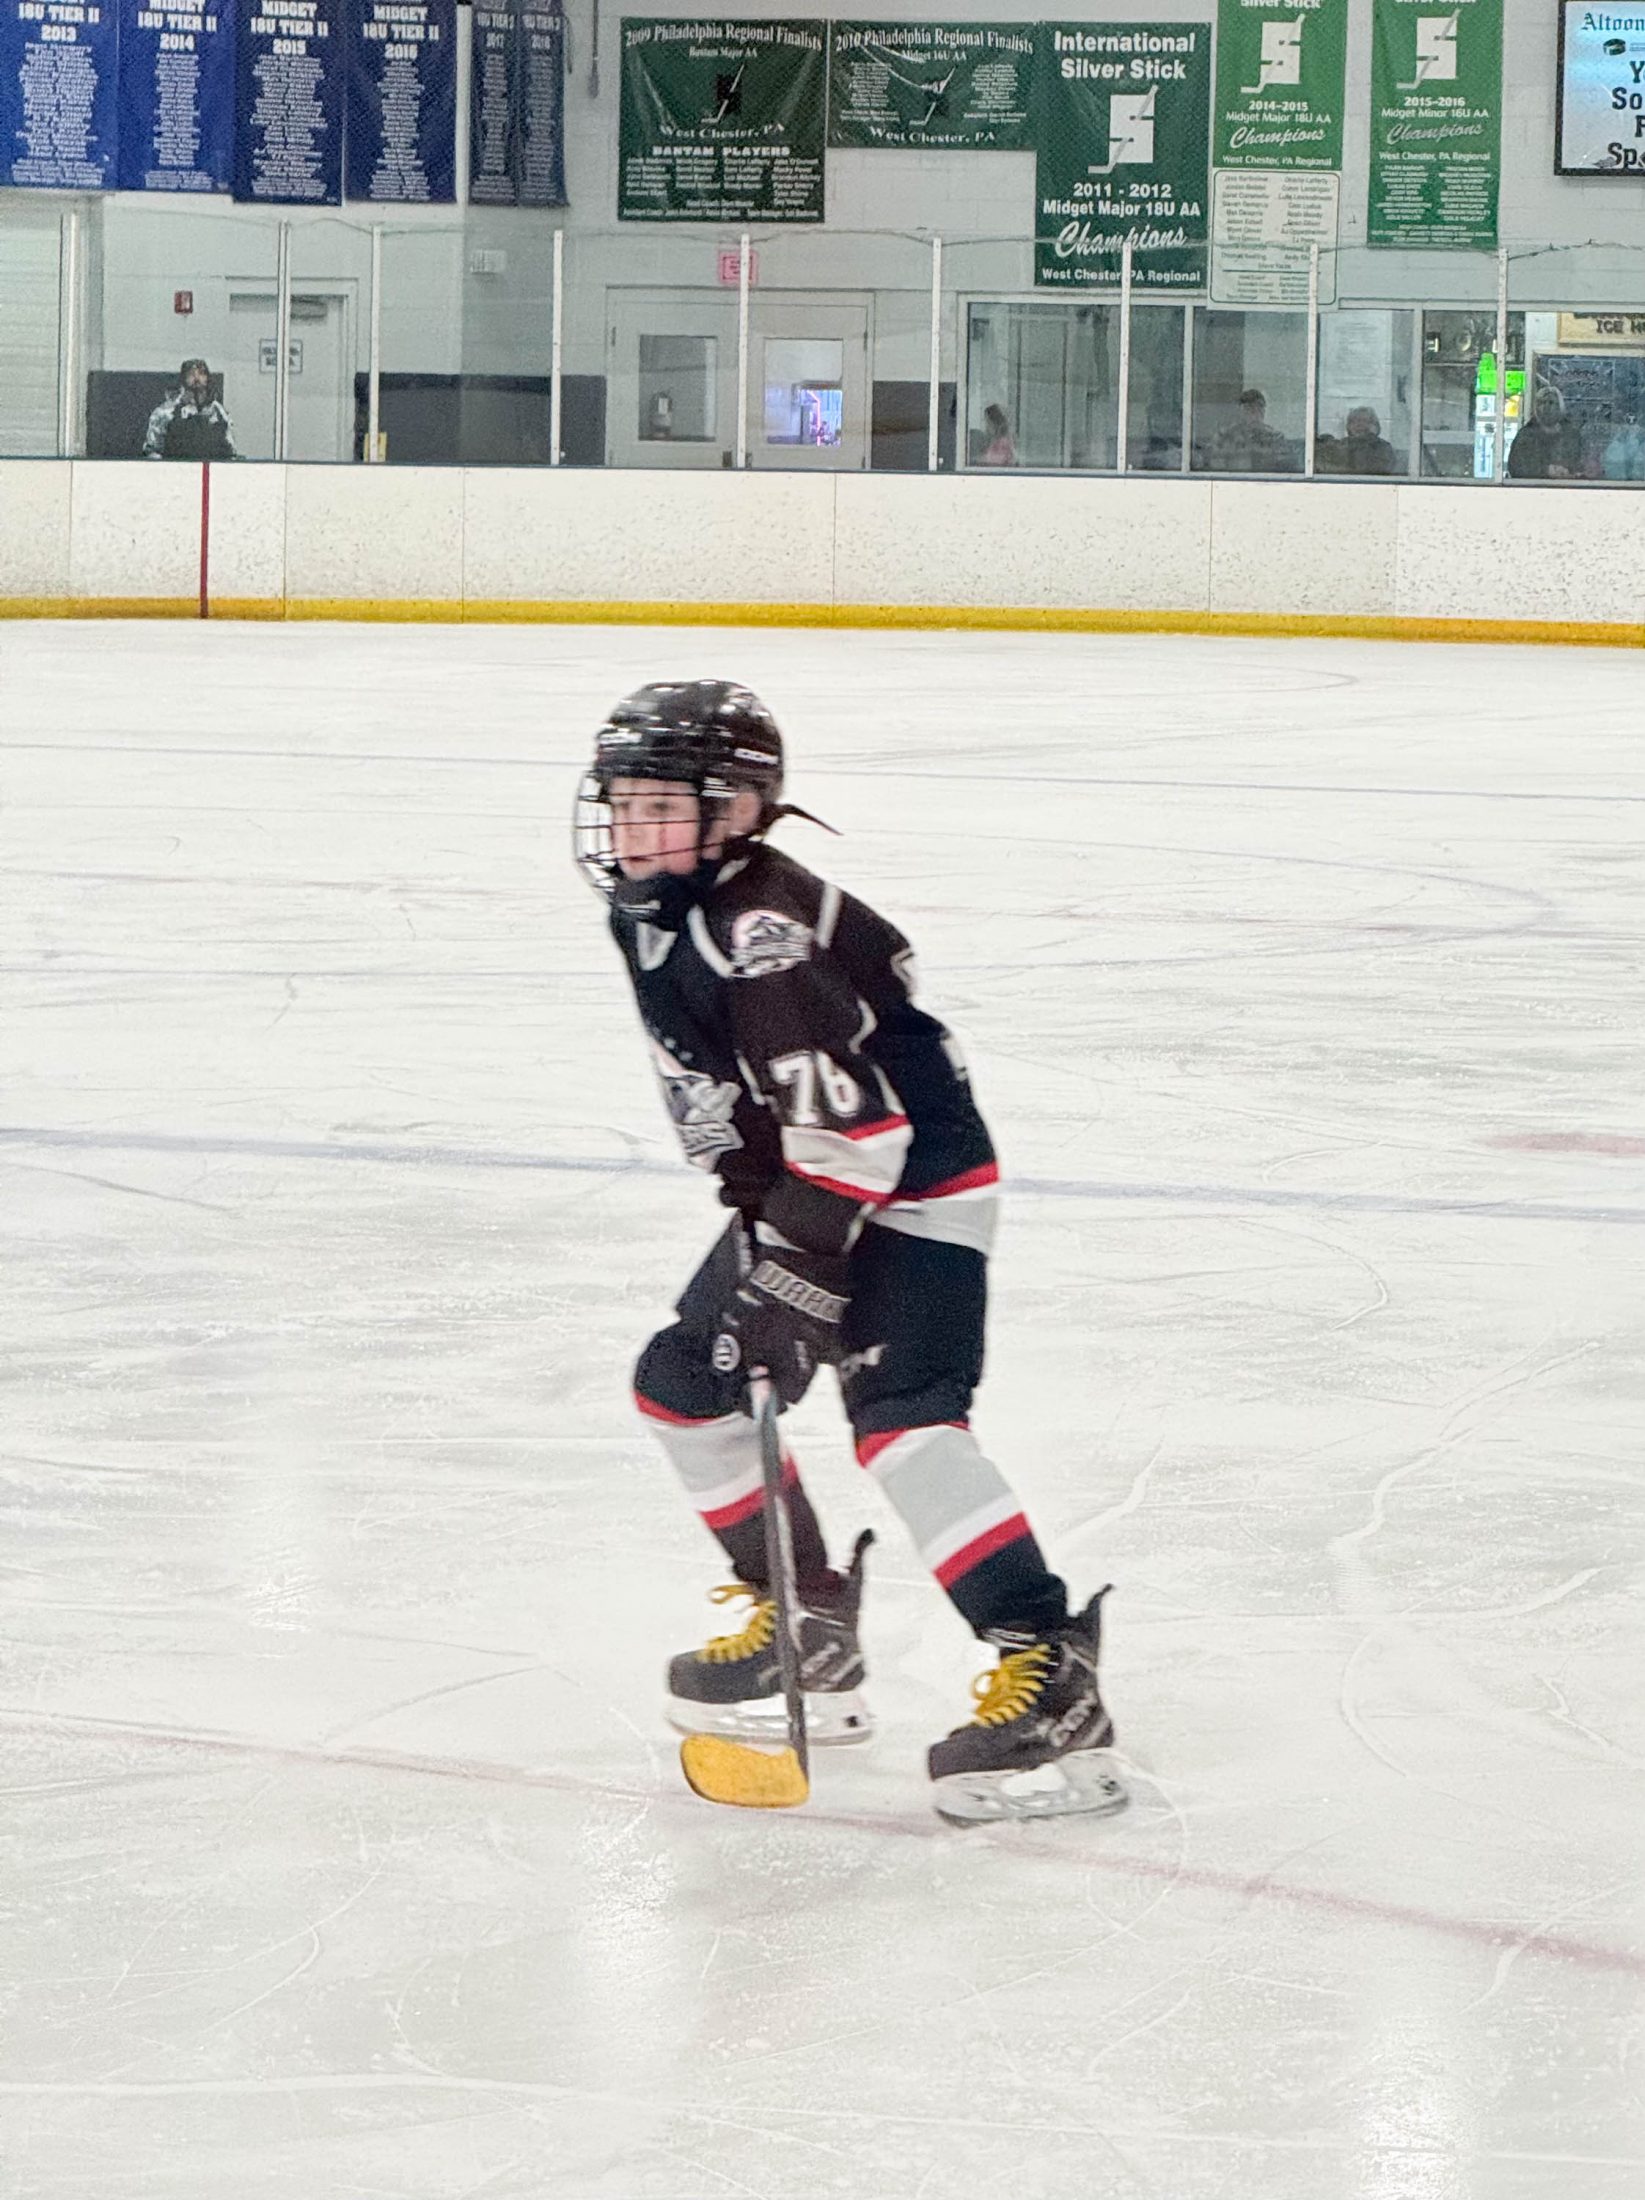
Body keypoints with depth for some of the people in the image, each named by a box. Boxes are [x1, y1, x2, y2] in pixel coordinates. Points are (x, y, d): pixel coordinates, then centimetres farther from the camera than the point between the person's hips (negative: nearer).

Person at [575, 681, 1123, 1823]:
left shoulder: (760, 927, -26)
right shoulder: (652, 914, 5)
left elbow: (848, 1117, -32)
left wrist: (800, 1266, -32)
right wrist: (756, 1208, 15)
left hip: (915, 1185, -11)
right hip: (798, 1188, 11)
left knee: (902, 1418, -24)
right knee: (682, 1379, 12)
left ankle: (1050, 1674, -28)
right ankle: (807, 1624, 23)